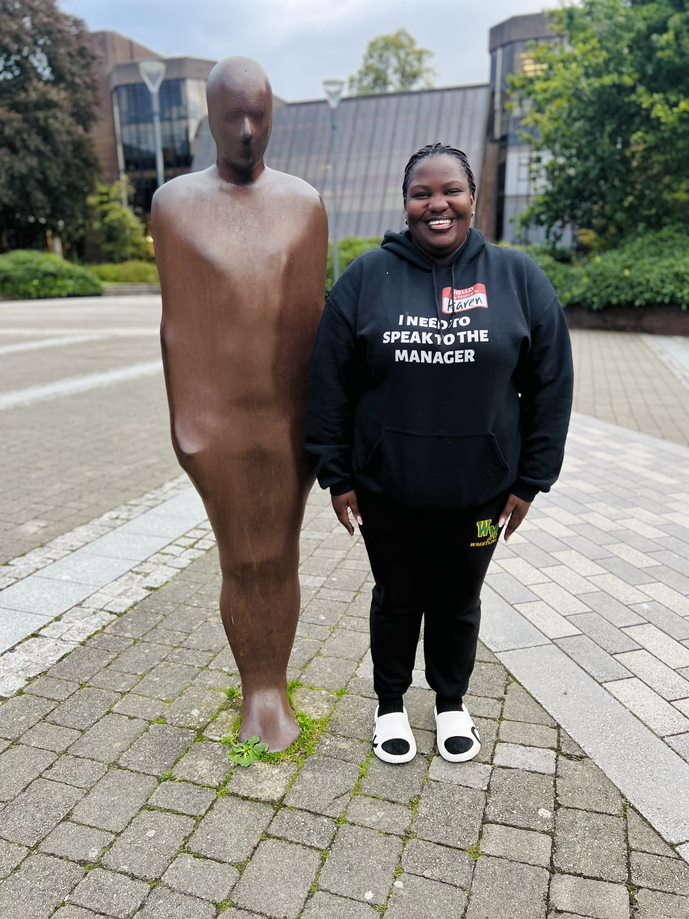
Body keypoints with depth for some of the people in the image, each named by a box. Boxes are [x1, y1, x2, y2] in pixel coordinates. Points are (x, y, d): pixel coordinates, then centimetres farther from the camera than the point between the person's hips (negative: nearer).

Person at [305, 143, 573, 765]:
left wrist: (530, 480, -1)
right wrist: (337, 475, -3)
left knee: (459, 602, 19)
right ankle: (391, 705, 42)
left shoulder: (518, 277, -2)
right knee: (397, 599, 17)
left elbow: (550, 384, 0)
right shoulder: (367, 278, -4)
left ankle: (452, 703, 45)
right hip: (386, 491, 0)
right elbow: (329, 383, -3)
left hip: (478, 493, 1)